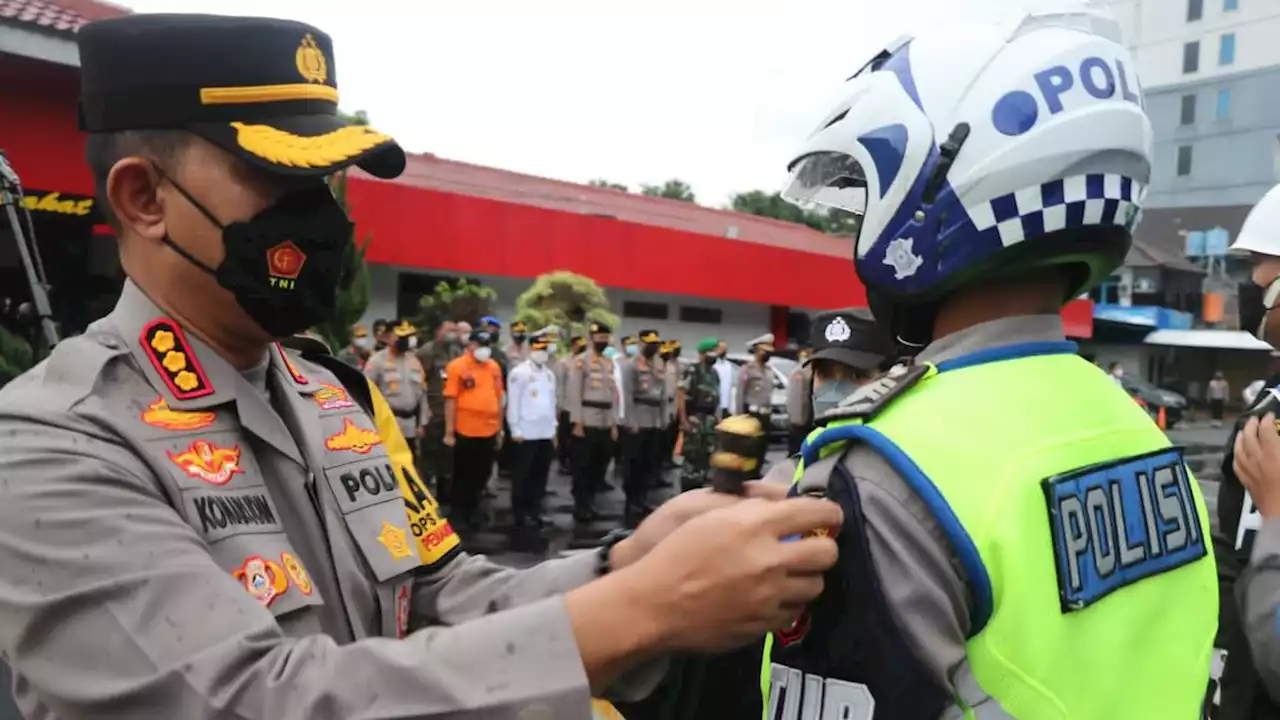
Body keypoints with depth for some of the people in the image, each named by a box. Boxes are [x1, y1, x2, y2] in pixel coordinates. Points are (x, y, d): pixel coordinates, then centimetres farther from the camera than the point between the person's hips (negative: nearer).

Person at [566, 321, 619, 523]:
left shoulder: (610, 363, 14)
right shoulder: (580, 361, -5)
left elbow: (613, 392, 14)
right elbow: (574, 393, -9)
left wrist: (614, 423, 11)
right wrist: (577, 422, -14)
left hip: (606, 424, 6)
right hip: (587, 423, -6)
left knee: (599, 466, 11)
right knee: (582, 467, 0)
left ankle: (590, 504, 23)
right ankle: (580, 507, 10)